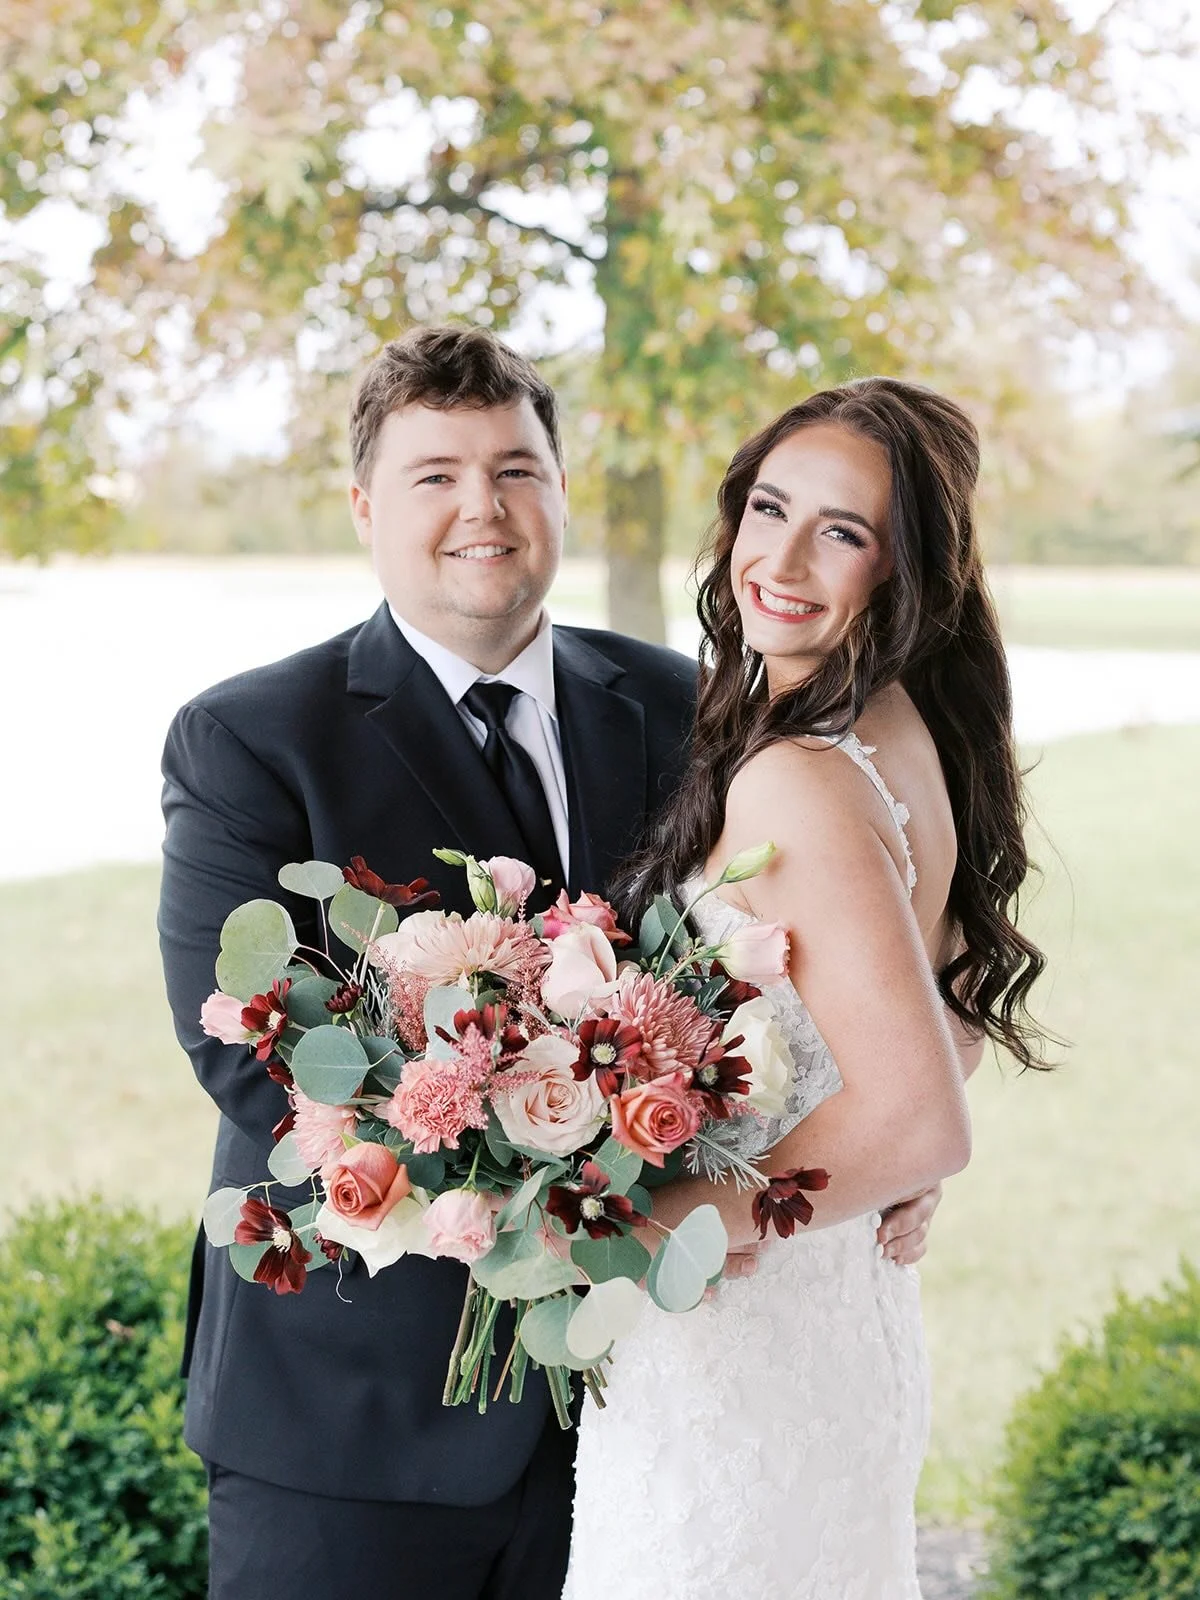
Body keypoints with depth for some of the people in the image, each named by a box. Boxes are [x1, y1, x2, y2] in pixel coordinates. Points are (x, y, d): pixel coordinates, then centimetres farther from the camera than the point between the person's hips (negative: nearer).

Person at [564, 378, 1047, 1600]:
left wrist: (644, 1226, -22)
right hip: (855, 1316, 9)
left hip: (731, 1349, -9)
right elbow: (954, 1016, 17)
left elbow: (919, 1125, -29)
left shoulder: (794, 780, -24)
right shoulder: (920, 732, 4)